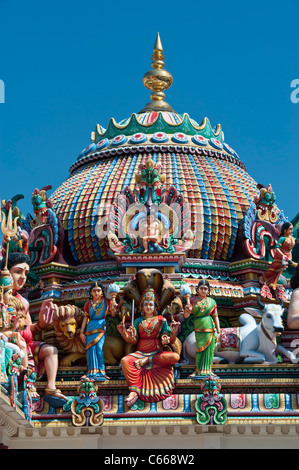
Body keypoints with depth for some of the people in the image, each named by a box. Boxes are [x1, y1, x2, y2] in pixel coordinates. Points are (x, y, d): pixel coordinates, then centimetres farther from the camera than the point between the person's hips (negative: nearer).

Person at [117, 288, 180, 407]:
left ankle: (146, 361, -20)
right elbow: (133, 340, 7)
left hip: (157, 352, -1)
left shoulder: (161, 320, 11)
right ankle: (134, 392, -33)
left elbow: (170, 341, 6)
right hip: (141, 352, 1)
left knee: (175, 357, -31)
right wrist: (124, 333, -11)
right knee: (125, 361, -31)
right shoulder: (138, 321, 15)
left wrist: (173, 333, -16)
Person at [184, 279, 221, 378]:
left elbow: (215, 317, 8)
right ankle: (198, 370, 4)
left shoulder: (212, 302, 7)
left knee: (209, 349, 2)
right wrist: (187, 310, -24)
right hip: (198, 328, -1)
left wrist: (218, 332, 4)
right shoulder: (193, 300, 5)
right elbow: (186, 316, 0)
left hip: (210, 329, 1)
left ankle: (207, 370, 11)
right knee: (200, 348, -4)